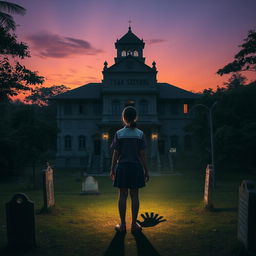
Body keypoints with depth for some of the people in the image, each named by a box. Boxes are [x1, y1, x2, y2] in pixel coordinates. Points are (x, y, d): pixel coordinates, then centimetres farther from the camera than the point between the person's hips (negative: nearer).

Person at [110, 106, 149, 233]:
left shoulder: (119, 134, -5)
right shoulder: (140, 134, -4)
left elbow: (116, 154, -3)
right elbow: (142, 154, -4)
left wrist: (112, 169, 6)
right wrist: (146, 171, 4)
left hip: (122, 167, 0)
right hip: (136, 167, 0)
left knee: (122, 195, 6)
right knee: (134, 195, 7)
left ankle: (122, 224, 11)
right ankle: (134, 224, 13)